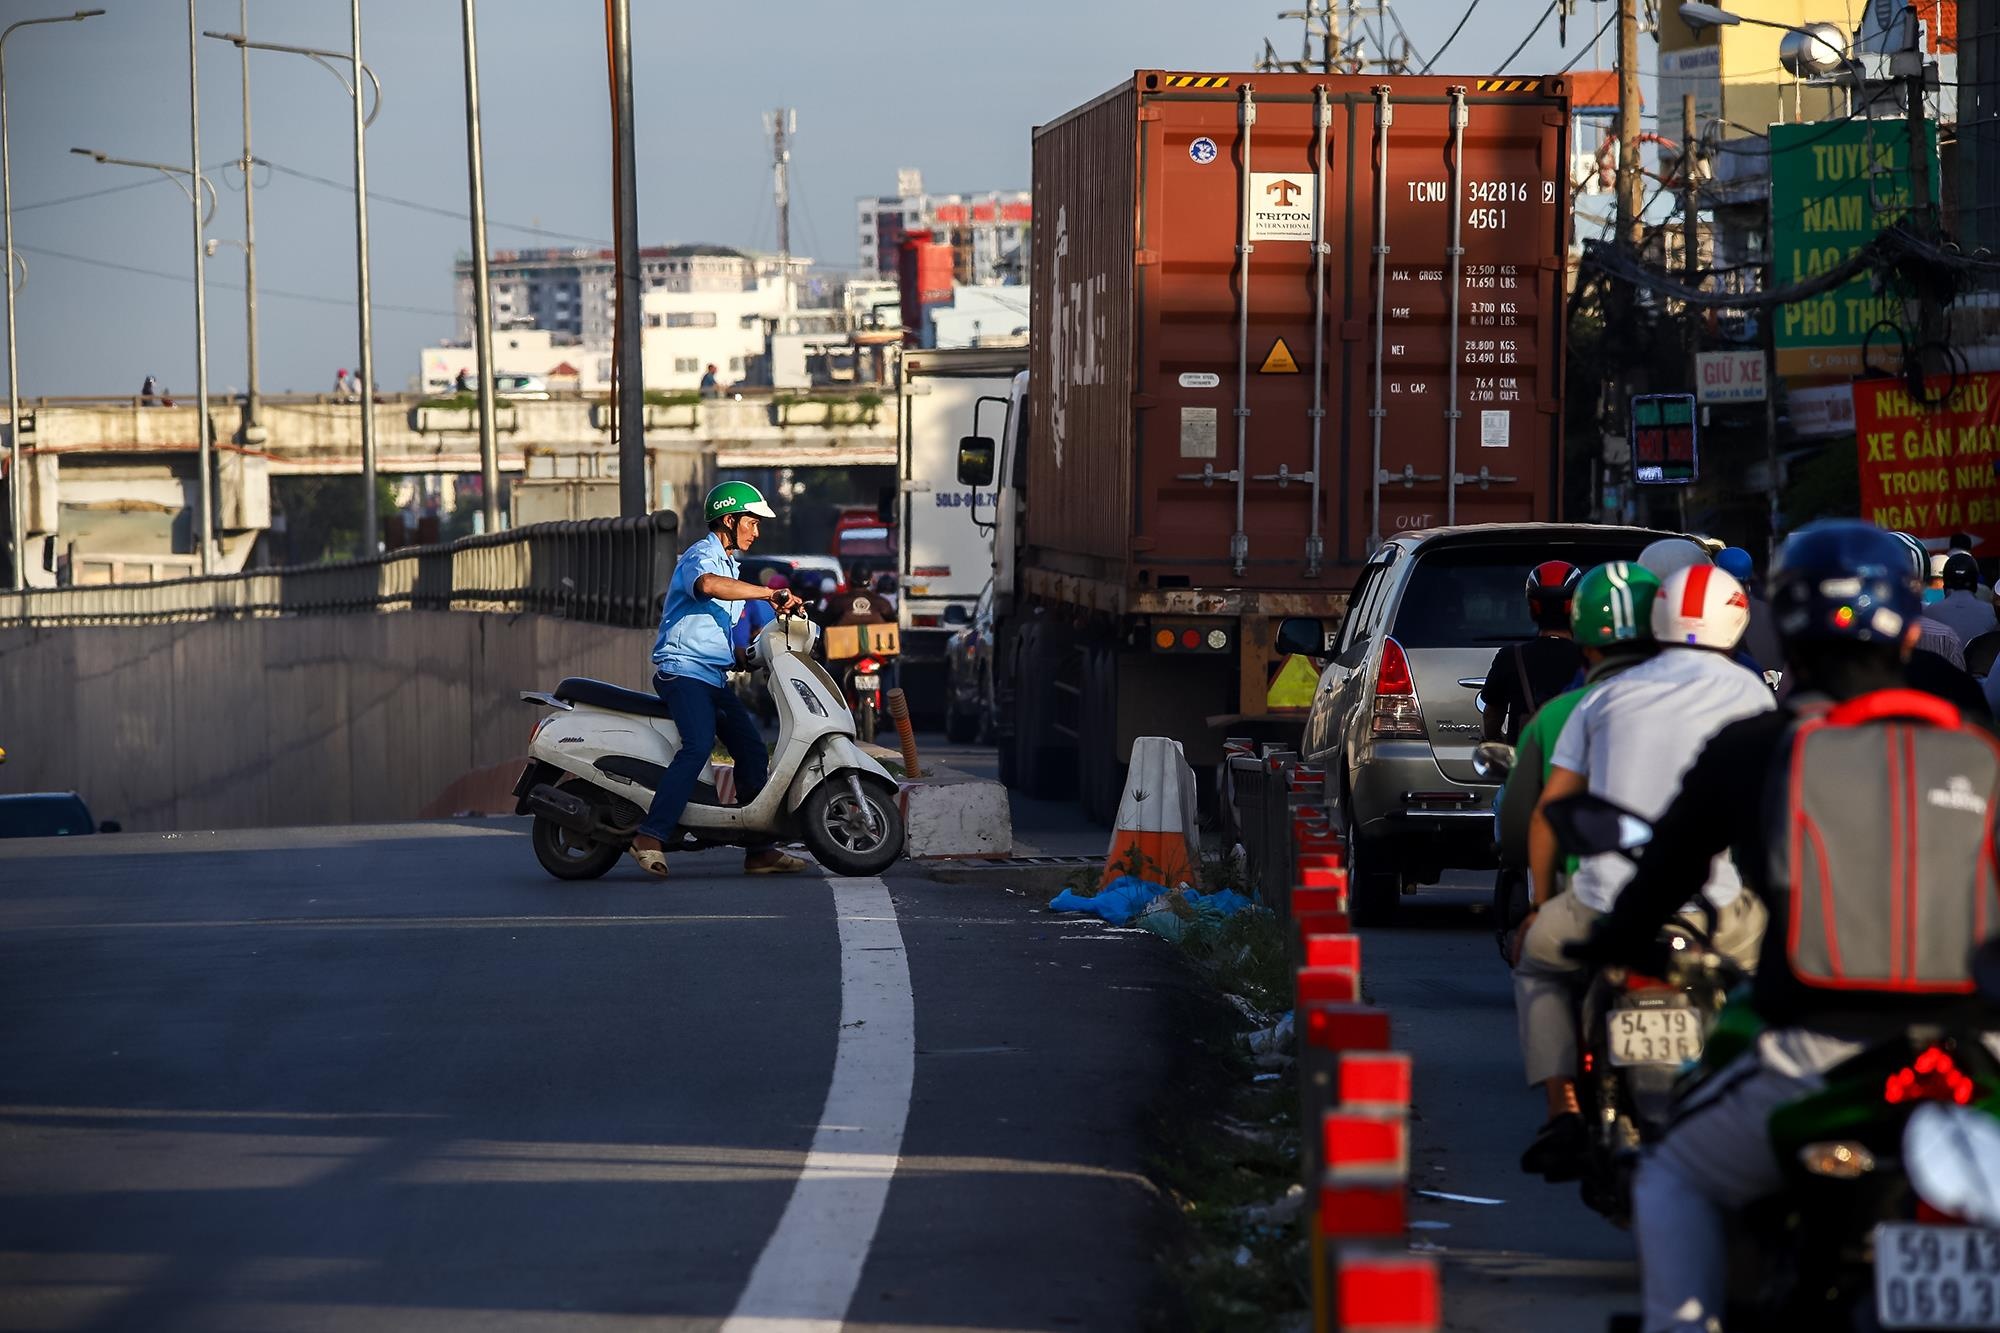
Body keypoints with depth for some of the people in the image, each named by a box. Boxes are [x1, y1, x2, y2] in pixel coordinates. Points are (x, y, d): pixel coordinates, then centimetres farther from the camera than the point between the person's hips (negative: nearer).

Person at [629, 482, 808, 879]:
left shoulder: (731, 566, 25)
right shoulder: (701, 555, -8)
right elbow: (707, 584, -35)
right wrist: (769, 593, -34)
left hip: (714, 677, 10)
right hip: (682, 670, -10)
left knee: (751, 749, 4)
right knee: (698, 745, -28)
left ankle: (759, 850, 7)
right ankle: (651, 837, -31)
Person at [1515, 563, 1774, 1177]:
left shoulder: (1608, 695, 15)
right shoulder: (1746, 691, 8)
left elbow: (1548, 810, 16)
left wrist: (1541, 902, 28)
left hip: (1602, 906, 1)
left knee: (1537, 959, 31)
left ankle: (1563, 1109, 12)